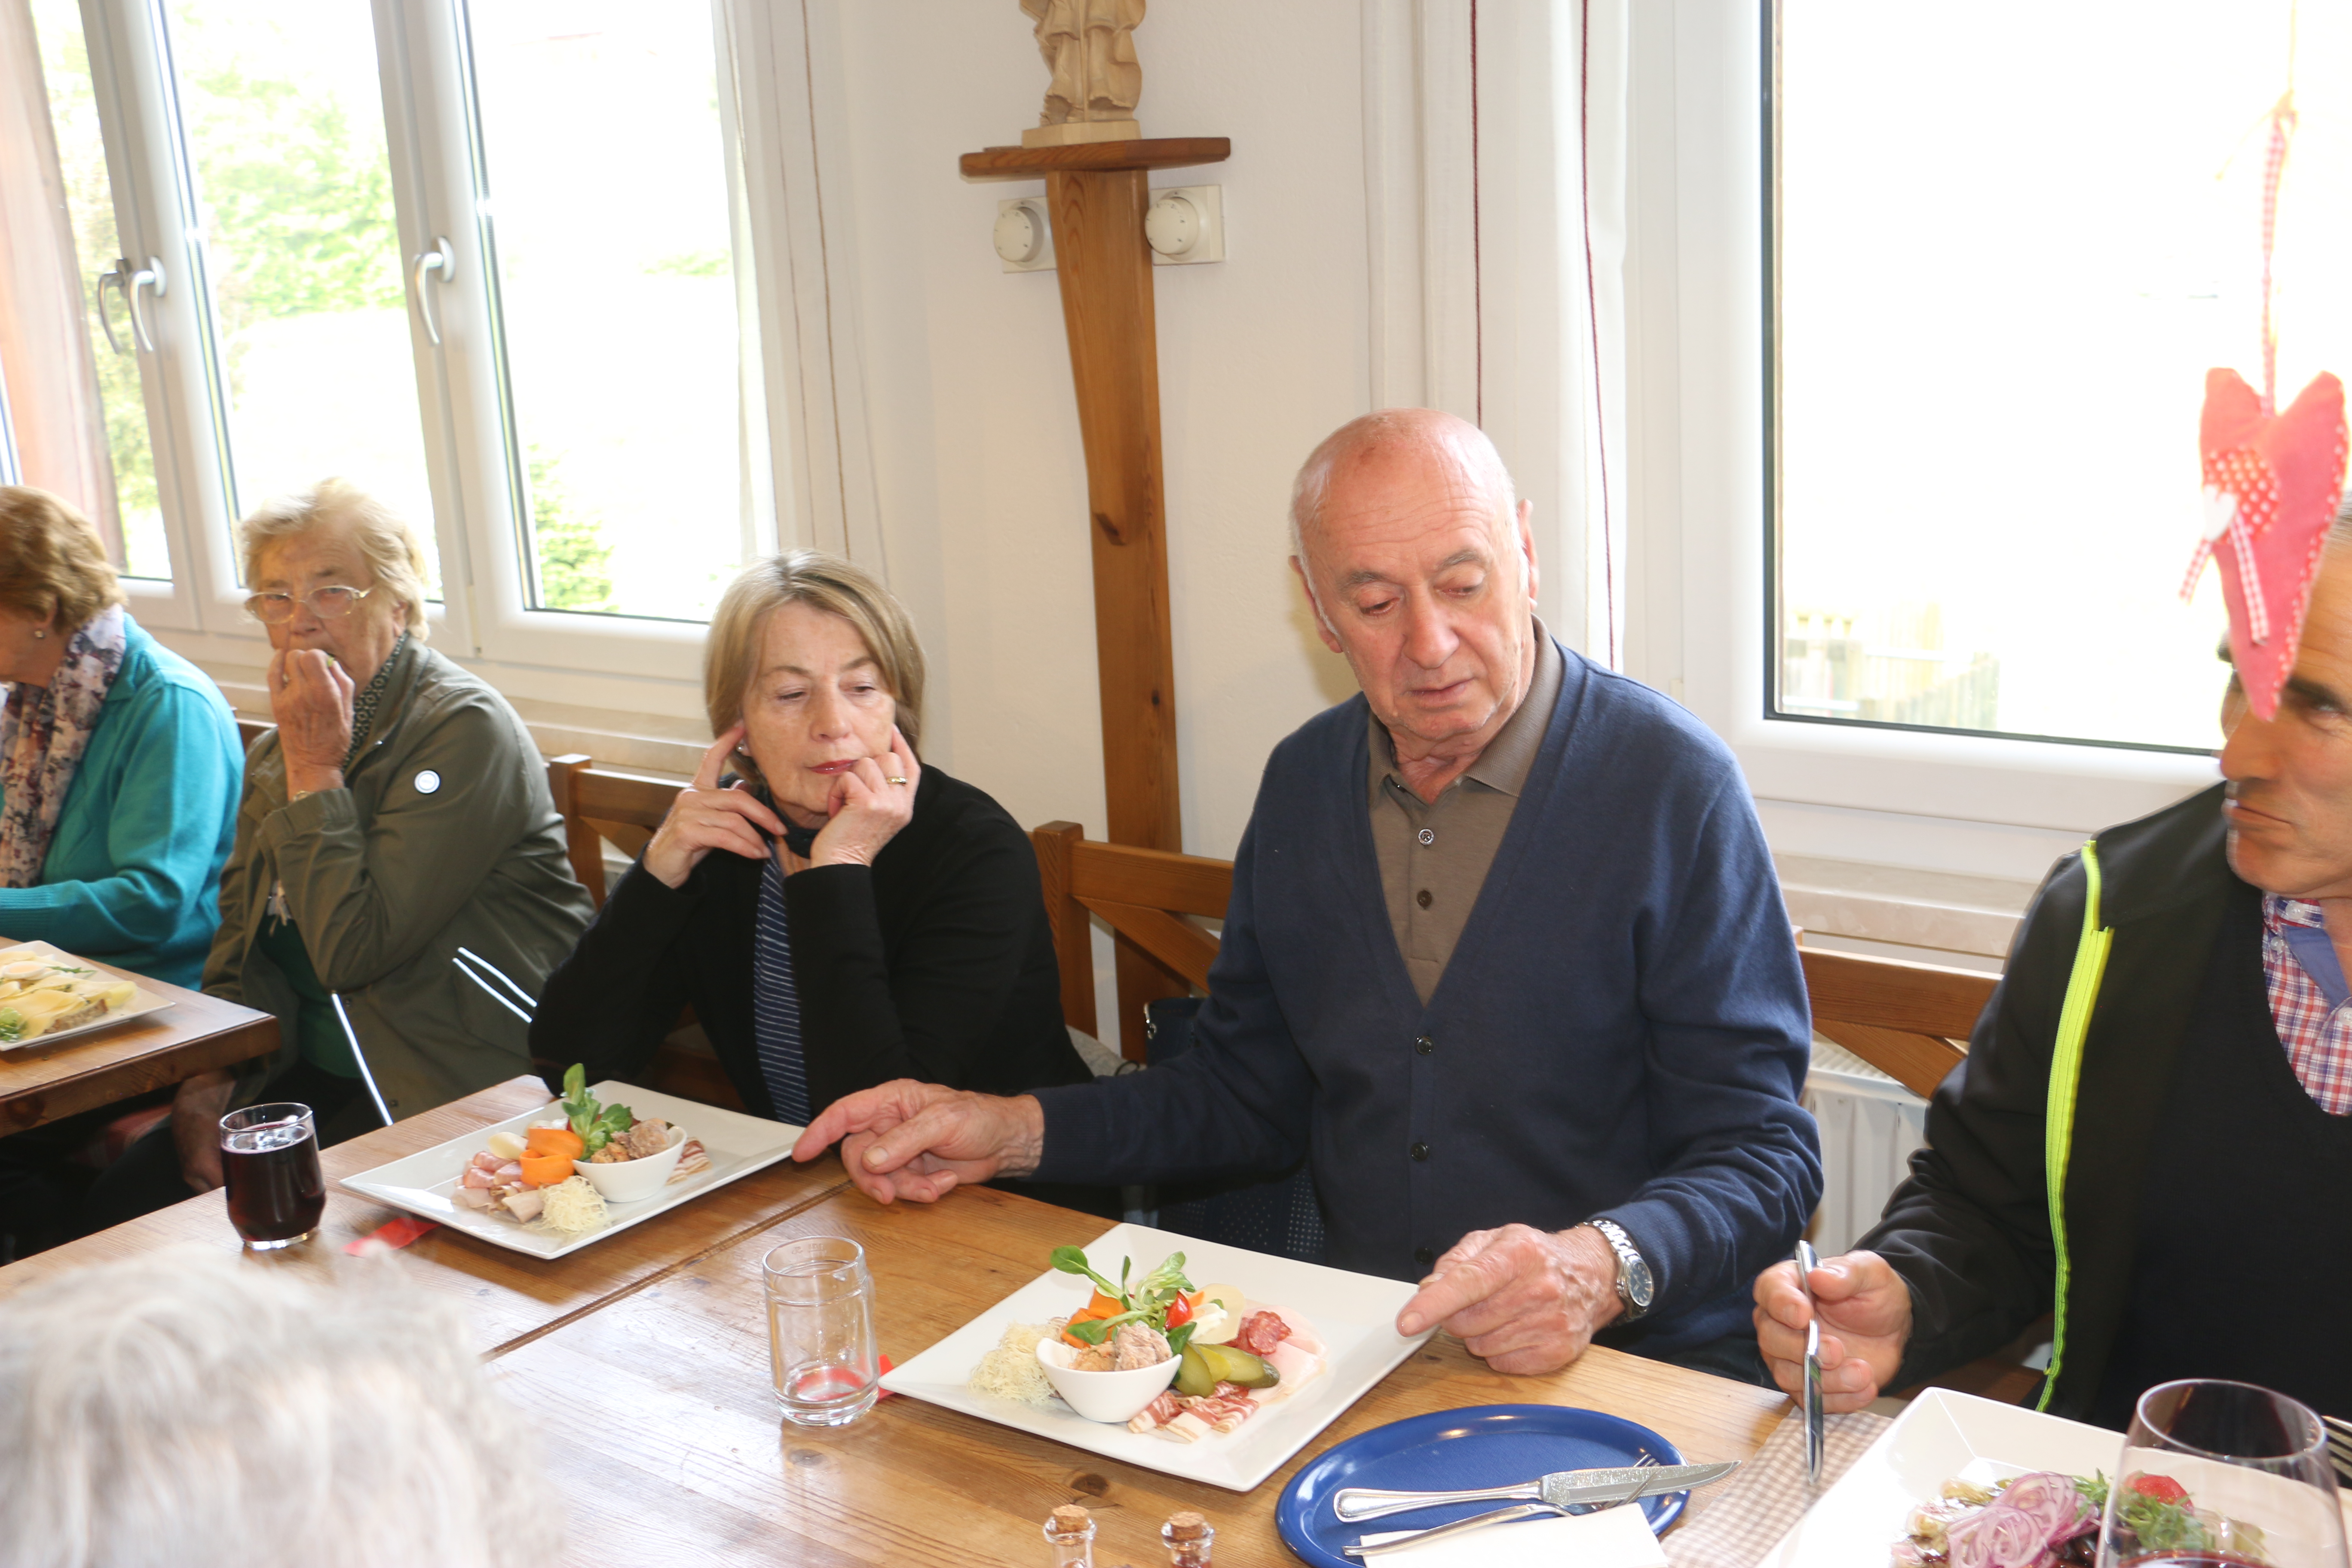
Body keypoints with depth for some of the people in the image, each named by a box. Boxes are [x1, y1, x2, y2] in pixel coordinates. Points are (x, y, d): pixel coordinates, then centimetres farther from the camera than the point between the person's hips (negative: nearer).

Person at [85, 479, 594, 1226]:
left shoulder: (465, 728, -15)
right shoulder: (278, 751, 12)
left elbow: (353, 951, -21)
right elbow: (239, 935, 16)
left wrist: (317, 768, -16)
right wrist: (207, 1078, 0)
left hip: (445, 1091, -8)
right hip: (301, 1071, 8)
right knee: (117, 1210, -4)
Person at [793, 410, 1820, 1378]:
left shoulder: (1670, 783, -11)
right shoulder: (1303, 783, 7)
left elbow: (1760, 1153, -11)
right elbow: (1247, 1091, 18)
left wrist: (1600, 1267, -31)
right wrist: (1013, 1133, 6)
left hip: (1634, 1370, -4)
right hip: (1359, 1353, 5)